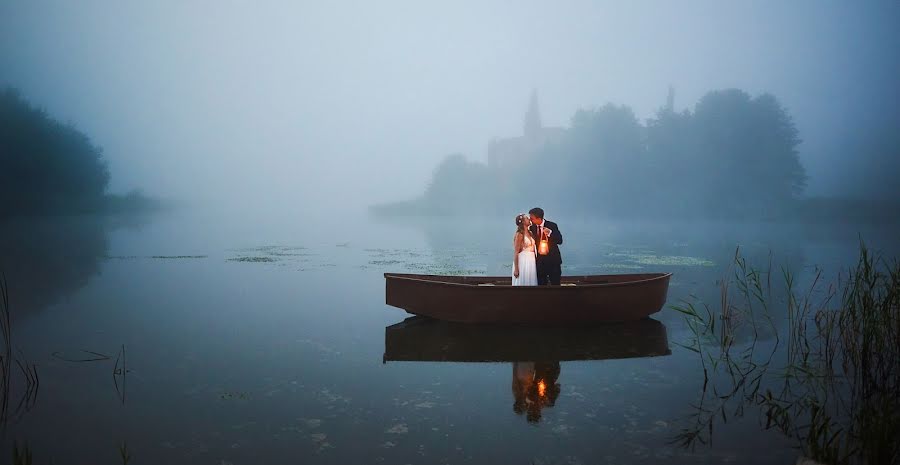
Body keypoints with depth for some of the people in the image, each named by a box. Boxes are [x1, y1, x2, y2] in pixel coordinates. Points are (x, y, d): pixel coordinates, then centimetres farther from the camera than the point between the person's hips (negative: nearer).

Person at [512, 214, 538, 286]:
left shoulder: (530, 233, 12)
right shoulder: (519, 234, -10)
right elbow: (516, 252, -13)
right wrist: (516, 269, -17)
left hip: (531, 261, 7)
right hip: (523, 262, -7)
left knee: (531, 282, 9)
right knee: (523, 282, -1)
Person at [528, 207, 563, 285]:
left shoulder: (552, 225, -9)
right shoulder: (532, 227, 2)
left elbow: (560, 241, -13)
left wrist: (550, 233, -27)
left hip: (553, 259, -3)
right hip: (540, 260, 3)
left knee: (555, 283, 2)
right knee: (541, 283, 6)